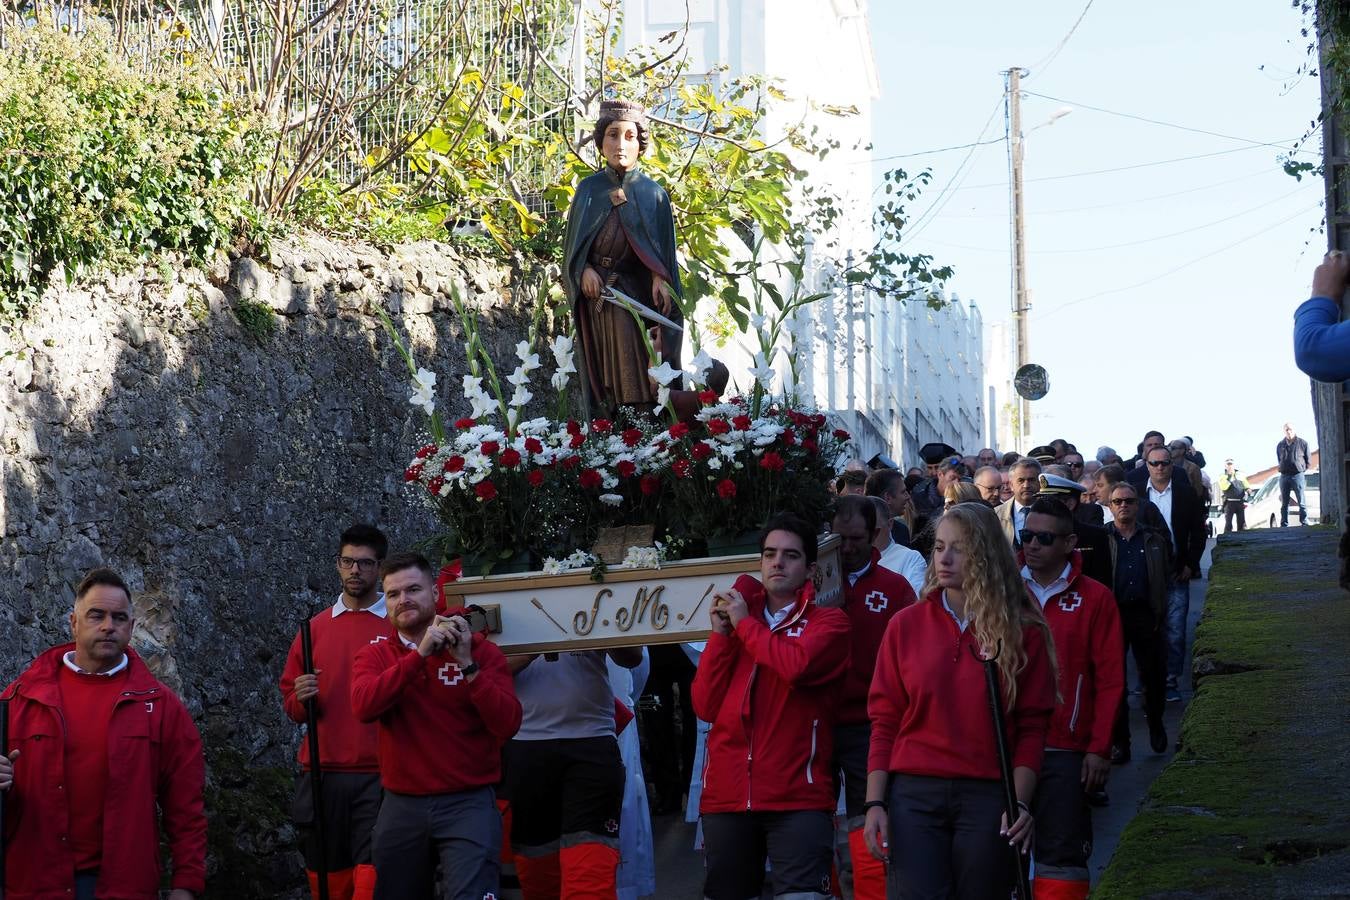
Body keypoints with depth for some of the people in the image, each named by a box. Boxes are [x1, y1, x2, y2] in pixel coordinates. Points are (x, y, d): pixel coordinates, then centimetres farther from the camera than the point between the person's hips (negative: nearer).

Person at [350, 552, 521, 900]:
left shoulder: (480, 650, 0)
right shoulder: (375, 655, 5)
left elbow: (507, 725, -11)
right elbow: (363, 706, -16)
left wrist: (467, 663, -19)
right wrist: (420, 653, -21)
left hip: (468, 803, -3)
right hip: (401, 805, 3)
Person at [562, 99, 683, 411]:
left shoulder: (653, 193, 5)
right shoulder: (589, 189, 9)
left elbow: (661, 247, 1)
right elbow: (573, 243, 11)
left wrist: (659, 279, -18)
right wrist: (585, 270, -9)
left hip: (636, 289, -1)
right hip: (596, 288, 1)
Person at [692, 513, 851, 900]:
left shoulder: (829, 621, 4)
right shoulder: (736, 617, 17)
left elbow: (797, 665, -18)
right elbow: (707, 707, 9)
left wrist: (744, 624, -3)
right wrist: (721, 634, 1)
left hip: (797, 795, -4)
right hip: (727, 793, 5)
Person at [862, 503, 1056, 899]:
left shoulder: (1023, 631, 3)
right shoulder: (906, 625, 4)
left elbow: (1032, 724, 2)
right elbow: (884, 721, 5)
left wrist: (1021, 803, -8)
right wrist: (875, 803, -3)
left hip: (988, 797, 0)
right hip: (914, 793, 1)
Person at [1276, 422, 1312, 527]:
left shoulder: (1302, 443, 2)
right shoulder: (1280, 446, 13)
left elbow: (1308, 461, 7)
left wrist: (1301, 469, 5)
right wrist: (1284, 469, 14)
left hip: (1297, 475, -4)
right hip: (1284, 477, 4)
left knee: (1302, 502, -9)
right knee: (1284, 503, 4)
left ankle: (1304, 522, -10)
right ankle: (1284, 525, 7)